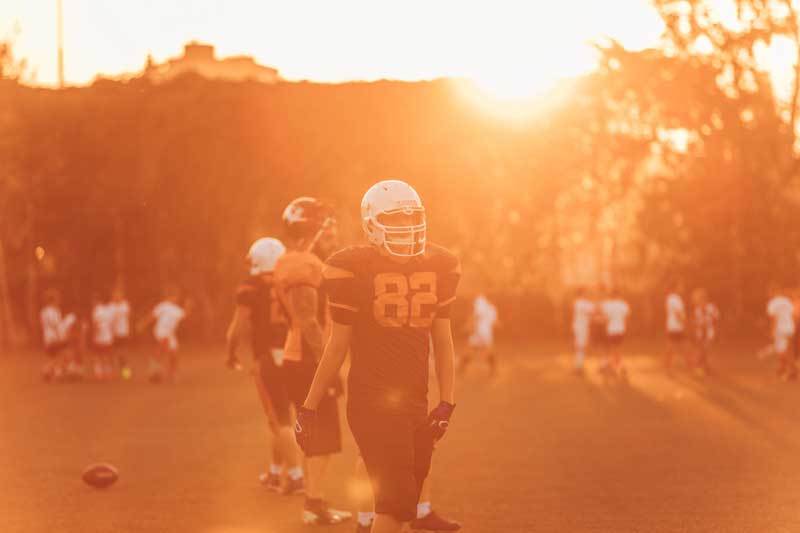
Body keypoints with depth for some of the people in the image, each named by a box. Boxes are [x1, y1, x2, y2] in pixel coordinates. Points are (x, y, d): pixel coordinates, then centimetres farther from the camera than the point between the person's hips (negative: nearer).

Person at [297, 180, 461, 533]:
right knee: (395, 500, -14)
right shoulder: (354, 269, -8)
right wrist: (310, 409, -1)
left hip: (415, 402, 6)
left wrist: (446, 403, 3)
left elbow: (442, 340, 11)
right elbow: (338, 345, -2)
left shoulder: (438, 267, 6)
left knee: (400, 503, 9)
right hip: (372, 401, -5)